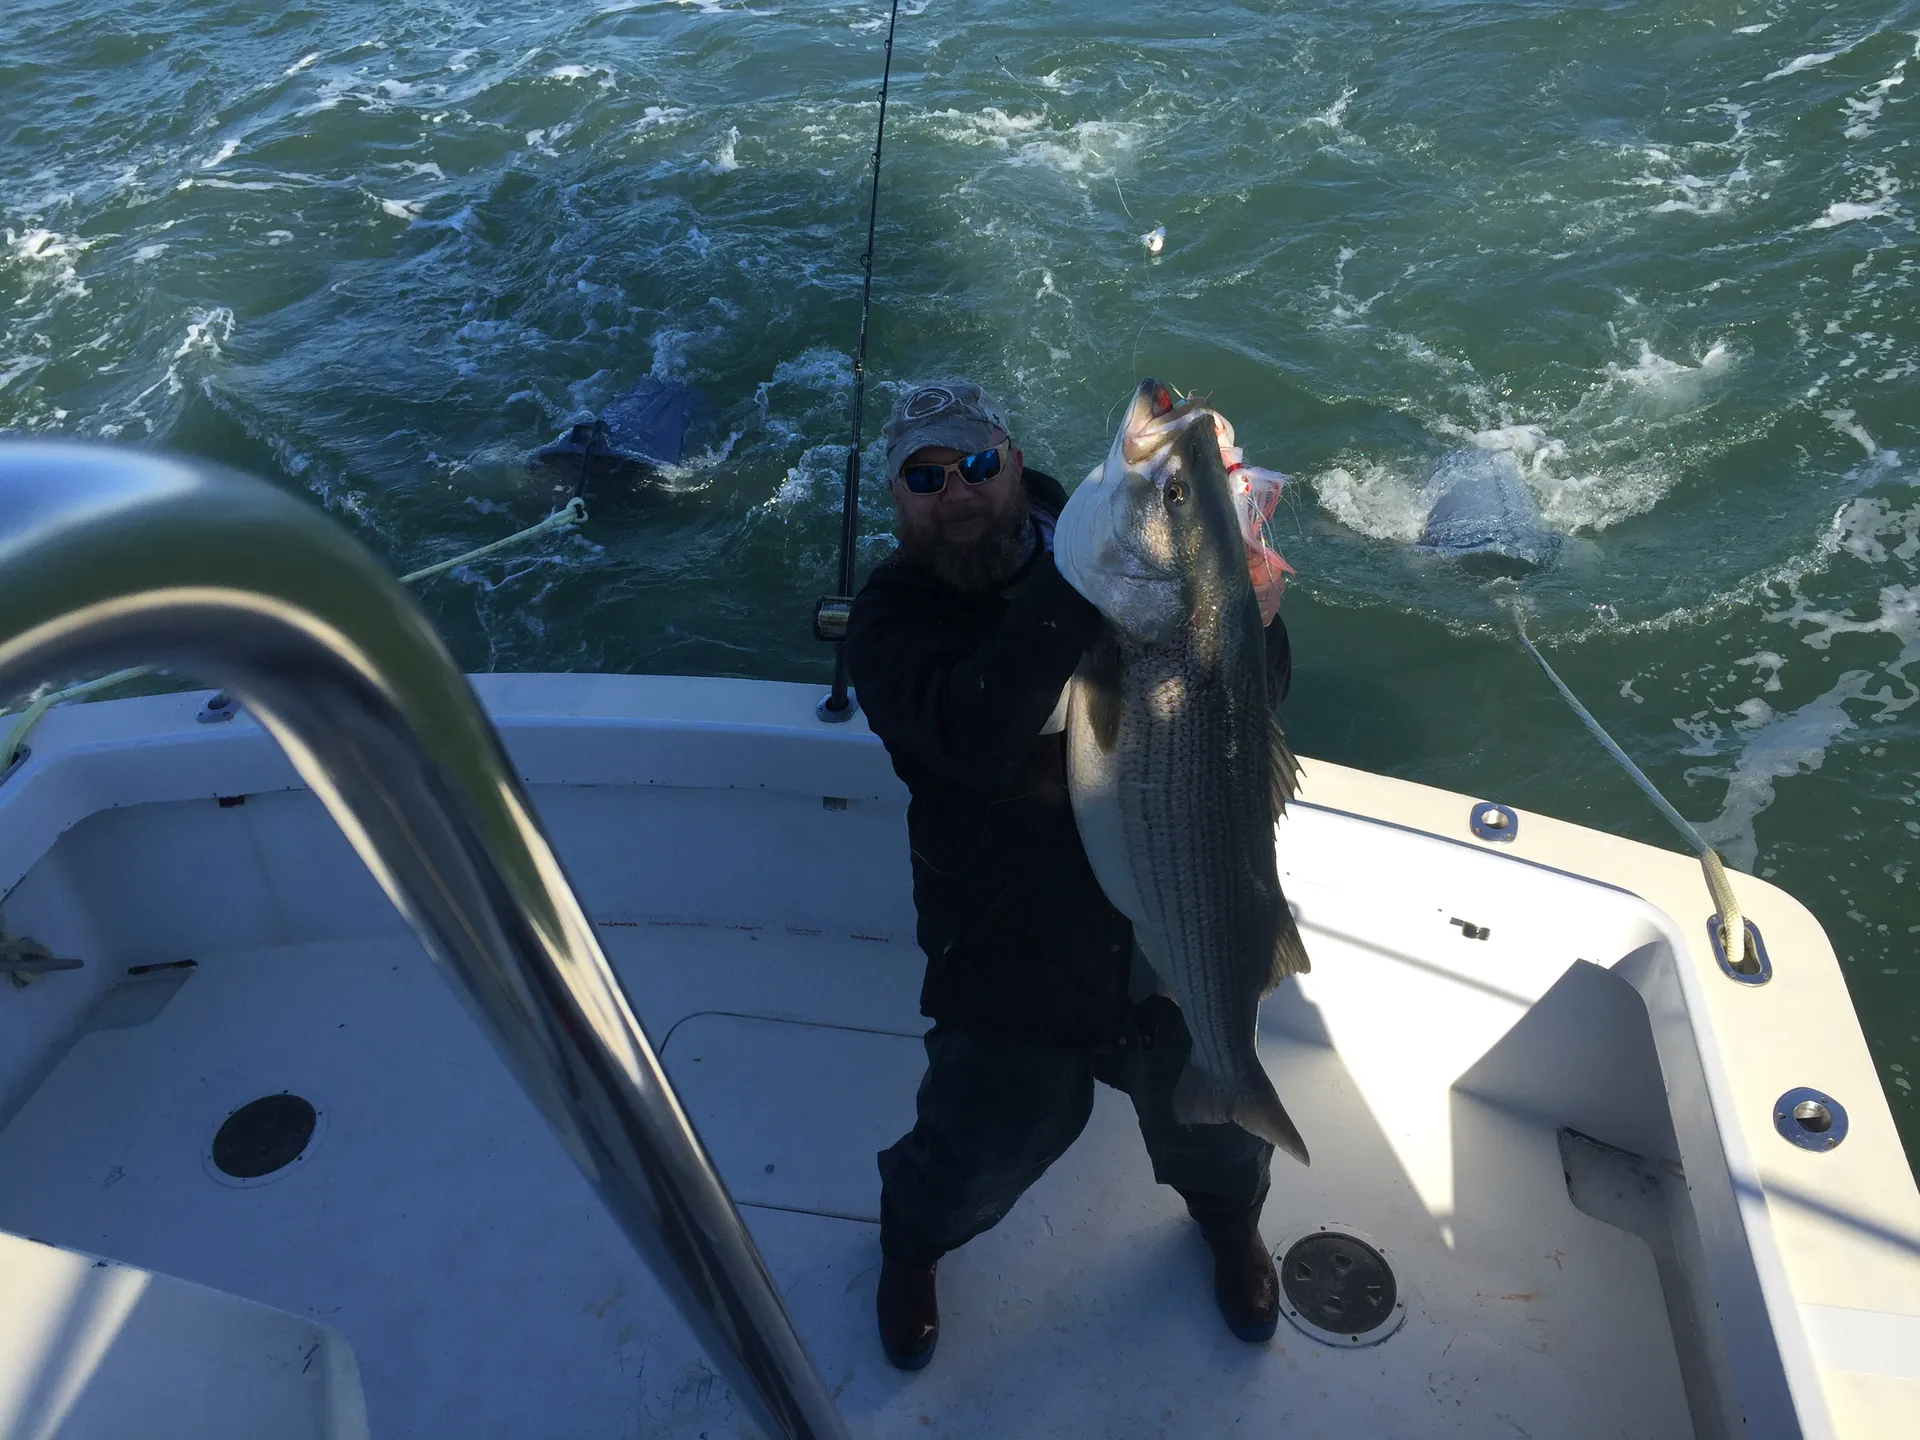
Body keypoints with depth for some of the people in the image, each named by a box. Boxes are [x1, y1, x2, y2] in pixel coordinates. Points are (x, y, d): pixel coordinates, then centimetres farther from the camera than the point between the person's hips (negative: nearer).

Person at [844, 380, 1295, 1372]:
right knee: (976, 1157, 18)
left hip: (1184, 940, 3)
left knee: (1208, 1123, 26)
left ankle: (1230, 1219, 63)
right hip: (1012, 965, -2)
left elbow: (1265, 682, -9)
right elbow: (976, 740, -35)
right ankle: (913, 1240, 55)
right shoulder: (893, 614, -14)